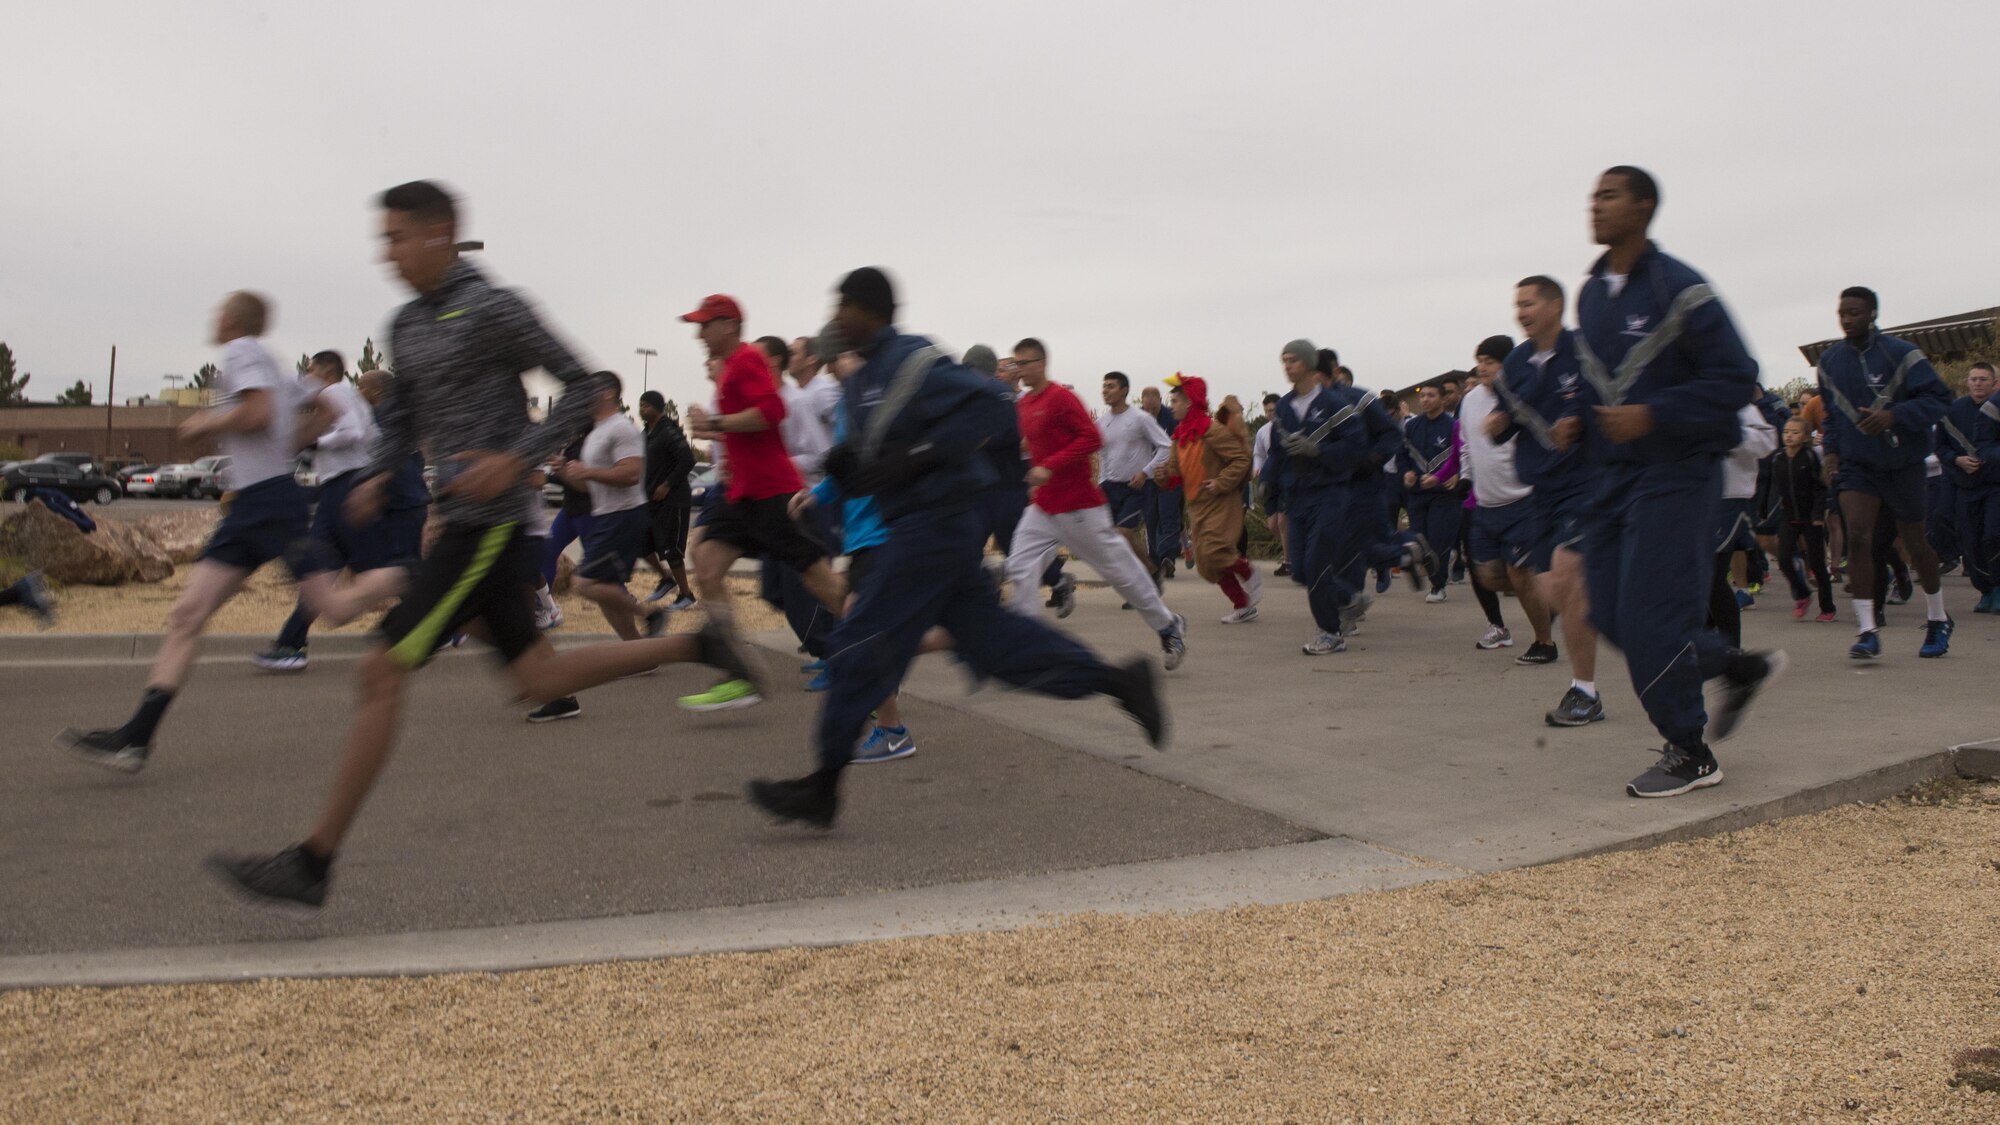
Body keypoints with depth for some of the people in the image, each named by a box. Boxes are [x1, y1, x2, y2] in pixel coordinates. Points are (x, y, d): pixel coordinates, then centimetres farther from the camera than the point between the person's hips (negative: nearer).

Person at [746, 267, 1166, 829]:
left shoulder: (913, 362, -14)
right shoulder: (859, 382, 15)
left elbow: (988, 408, -23)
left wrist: (918, 456, -25)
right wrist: (845, 464, 2)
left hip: (935, 523, -10)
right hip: (915, 524, 10)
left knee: (862, 642, -7)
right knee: (989, 637, 12)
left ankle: (823, 787, 1)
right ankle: (1120, 681, 19)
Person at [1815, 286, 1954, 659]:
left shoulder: (1901, 353, -10)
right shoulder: (1829, 360, 4)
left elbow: (1939, 399, -14)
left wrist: (1894, 415, -28)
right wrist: (1831, 449, 5)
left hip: (1902, 463, -2)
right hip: (1855, 464, 3)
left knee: (1915, 544, 9)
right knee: (1857, 537, -16)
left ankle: (1938, 621, 31)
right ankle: (1866, 631, -16)